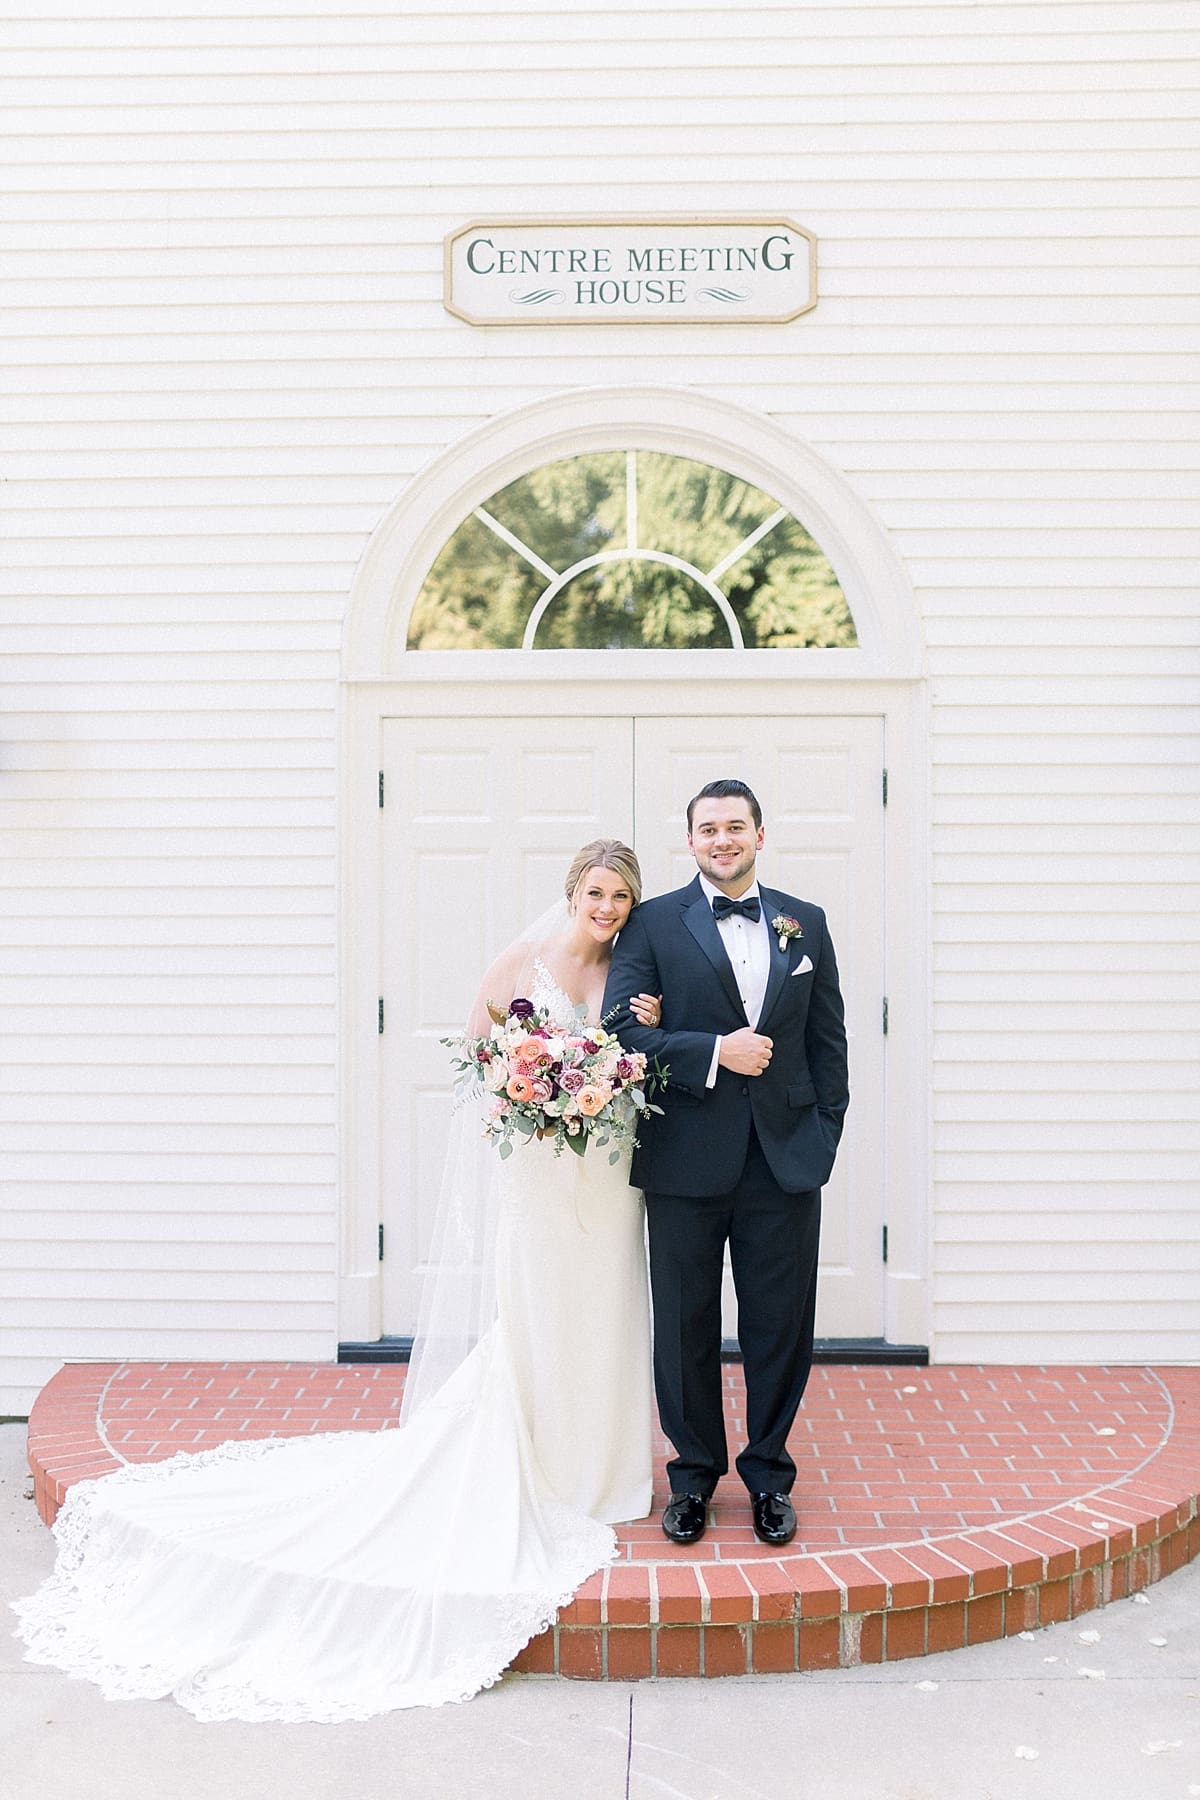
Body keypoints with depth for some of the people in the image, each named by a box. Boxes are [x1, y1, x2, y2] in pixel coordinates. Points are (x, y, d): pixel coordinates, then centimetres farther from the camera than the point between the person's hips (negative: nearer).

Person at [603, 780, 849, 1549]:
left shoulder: (806, 922, 9)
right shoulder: (653, 923, 1)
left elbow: (828, 1038, 10)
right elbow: (622, 1027, -8)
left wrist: (826, 1132, 3)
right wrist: (714, 1052, -17)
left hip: (786, 1160, 2)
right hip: (686, 1160, -1)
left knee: (780, 1326, 9)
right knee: (686, 1327, 10)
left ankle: (768, 1472, 28)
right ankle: (695, 1473, 28)